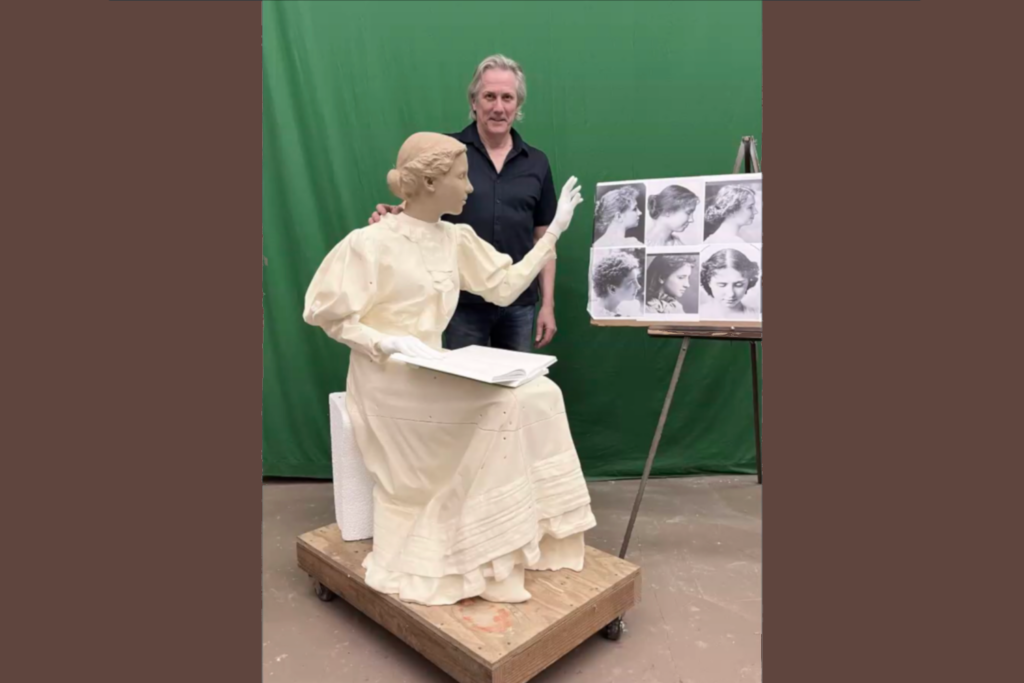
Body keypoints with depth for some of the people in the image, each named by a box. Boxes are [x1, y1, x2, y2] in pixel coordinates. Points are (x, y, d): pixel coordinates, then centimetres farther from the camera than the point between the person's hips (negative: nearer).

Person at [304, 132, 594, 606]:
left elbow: (505, 287, 10)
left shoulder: (457, 240, 7)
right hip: (386, 379, -7)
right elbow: (327, 315, -9)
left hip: (431, 374, 7)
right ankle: (486, 561, -13)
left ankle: (530, 538, -6)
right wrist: (391, 343, -22)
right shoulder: (370, 243, -12)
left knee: (538, 394, -13)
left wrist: (553, 232, 9)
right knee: (501, 407, -25)